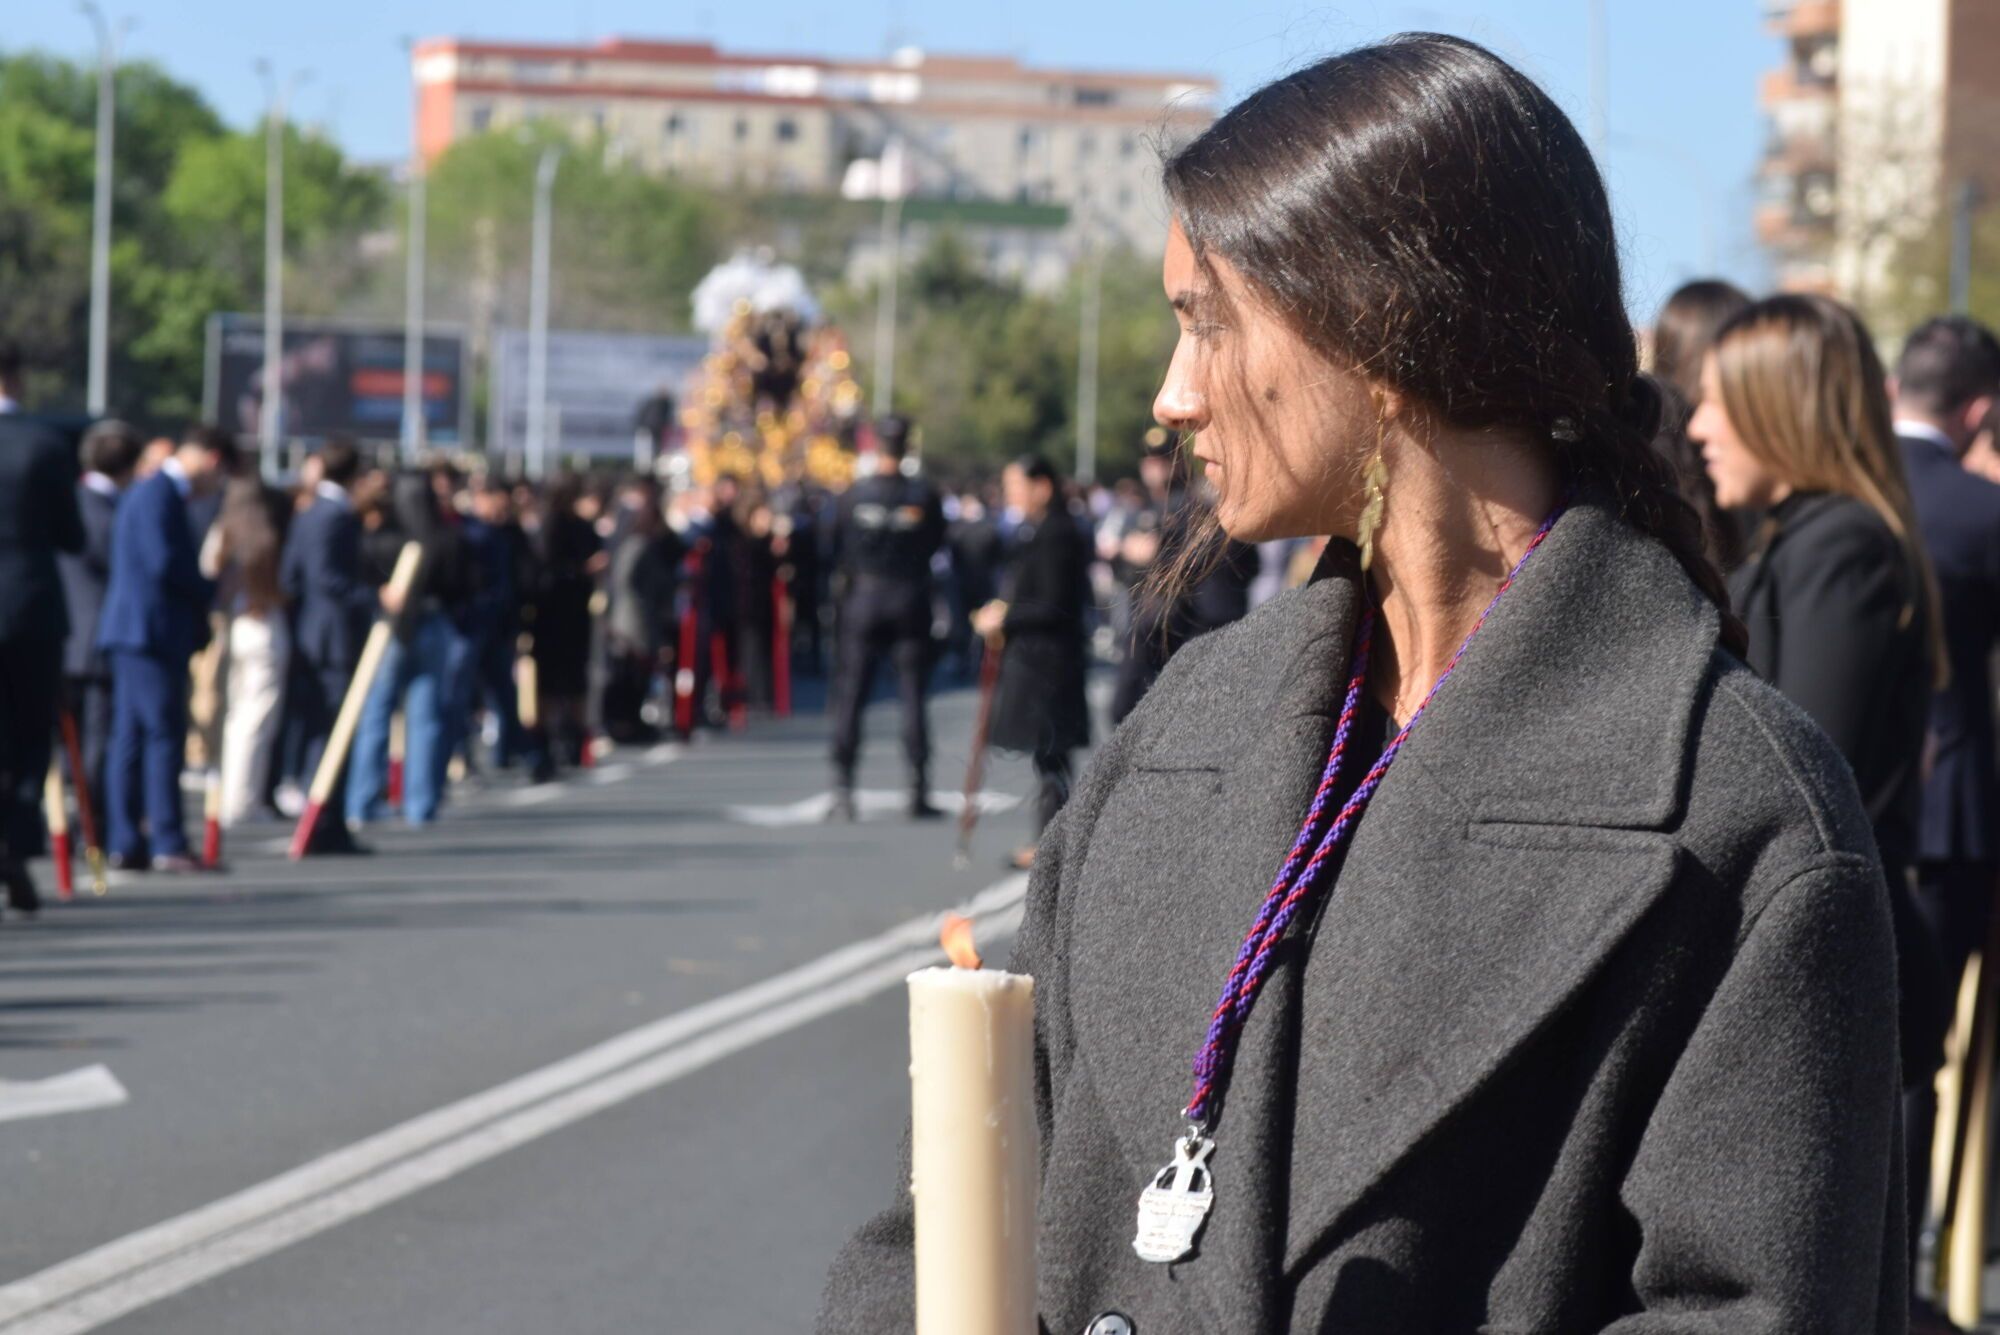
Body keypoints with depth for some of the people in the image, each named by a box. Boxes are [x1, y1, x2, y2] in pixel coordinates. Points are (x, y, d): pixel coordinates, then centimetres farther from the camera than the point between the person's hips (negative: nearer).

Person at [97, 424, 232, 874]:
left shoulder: (162, 494, 20)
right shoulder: (158, 495, -13)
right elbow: (164, 562, -20)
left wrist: (203, 593, 11)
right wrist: (211, 591, -7)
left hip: (139, 634, 10)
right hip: (150, 631, -10)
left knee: (130, 739, 7)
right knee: (164, 735, -10)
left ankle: (124, 844, 8)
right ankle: (168, 843, -12)